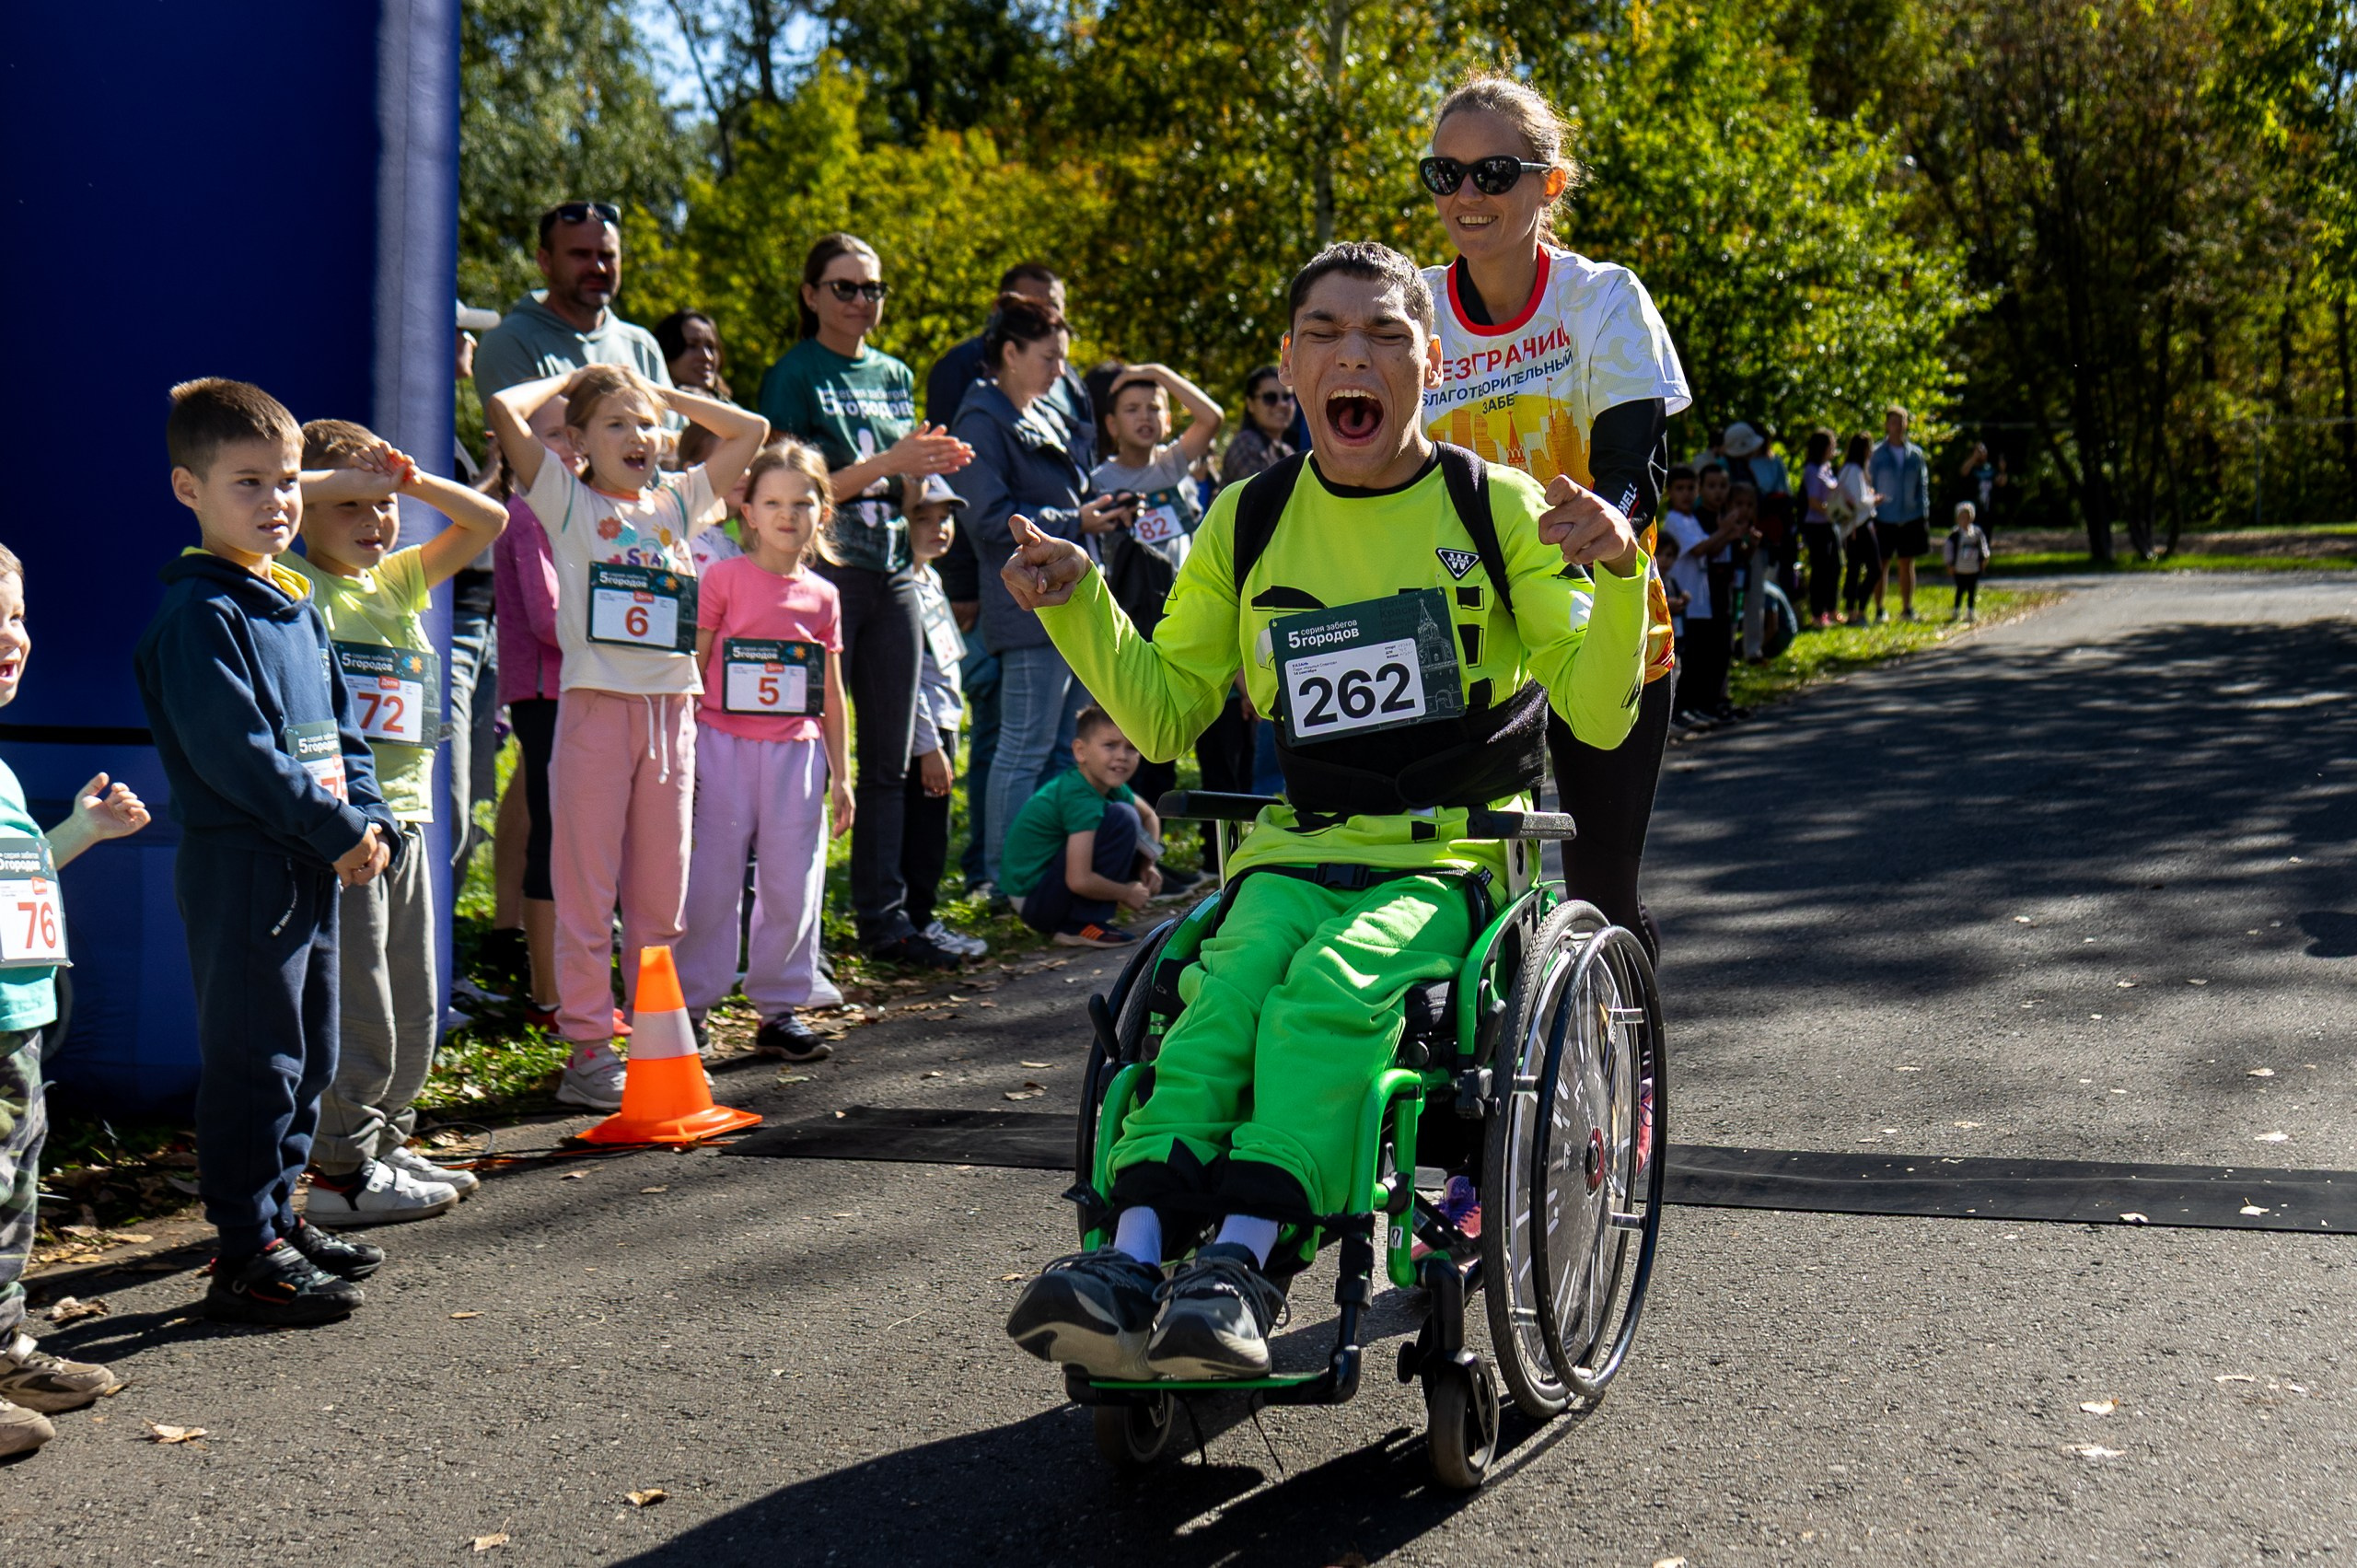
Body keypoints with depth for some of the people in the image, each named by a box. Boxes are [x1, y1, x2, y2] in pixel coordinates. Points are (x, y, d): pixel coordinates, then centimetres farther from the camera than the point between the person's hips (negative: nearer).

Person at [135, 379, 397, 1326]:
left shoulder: (295, 602, 15)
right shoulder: (199, 615, -14)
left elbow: (339, 727, 18)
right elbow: (234, 752, -21)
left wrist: (369, 819, 3)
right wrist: (338, 830, -19)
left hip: (314, 872, 9)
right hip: (241, 868, -9)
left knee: (309, 1056, 17)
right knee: (253, 1062, -4)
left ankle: (277, 1216, 30)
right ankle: (246, 1258, 4)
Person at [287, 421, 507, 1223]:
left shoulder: (400, 580, 13)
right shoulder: (295, 585, -6)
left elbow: (489, 521, 15)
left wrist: (410, 481, 2)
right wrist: (339, 480, -13)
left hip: (404, 820, 8)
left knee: (414, 1007, 15)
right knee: (356, 1010, -4)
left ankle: (387, 1145, 28)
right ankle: (341, 1171, 7)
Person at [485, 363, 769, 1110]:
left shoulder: (676, 501, 15)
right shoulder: (567, 500, 3)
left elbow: (751, 428, 21)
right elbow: (504, 410, -10)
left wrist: (662, 392, 18)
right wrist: (570, 380, 7)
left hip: (671, 708, 4)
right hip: (598, 706, -4)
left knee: (661, 890, 10)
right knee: (587, 890, -1)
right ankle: (588, 1048, 5)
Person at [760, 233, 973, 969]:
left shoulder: (895, 375, 16)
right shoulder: (793, 376, -3)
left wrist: (932, 465, 0)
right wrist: (890, 463, -16)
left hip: (892, 571, 6)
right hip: (823, 570, -6)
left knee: (890, 760, 7)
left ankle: (884, 916, 13)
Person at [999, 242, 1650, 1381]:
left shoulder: (1499, 509, 3)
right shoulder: (1249, 522, 10)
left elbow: (1598, 719, -1)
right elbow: (1166, 716, 13)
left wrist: (1619, 574, -17)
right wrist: (1077, 604, 0)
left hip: (1455, 854, -2)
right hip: (1299, 852, 3)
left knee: (1330, 985, -33)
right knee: (1221, 991, -29)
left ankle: (1243, 1263, -42)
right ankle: (1133, 1259, -40)